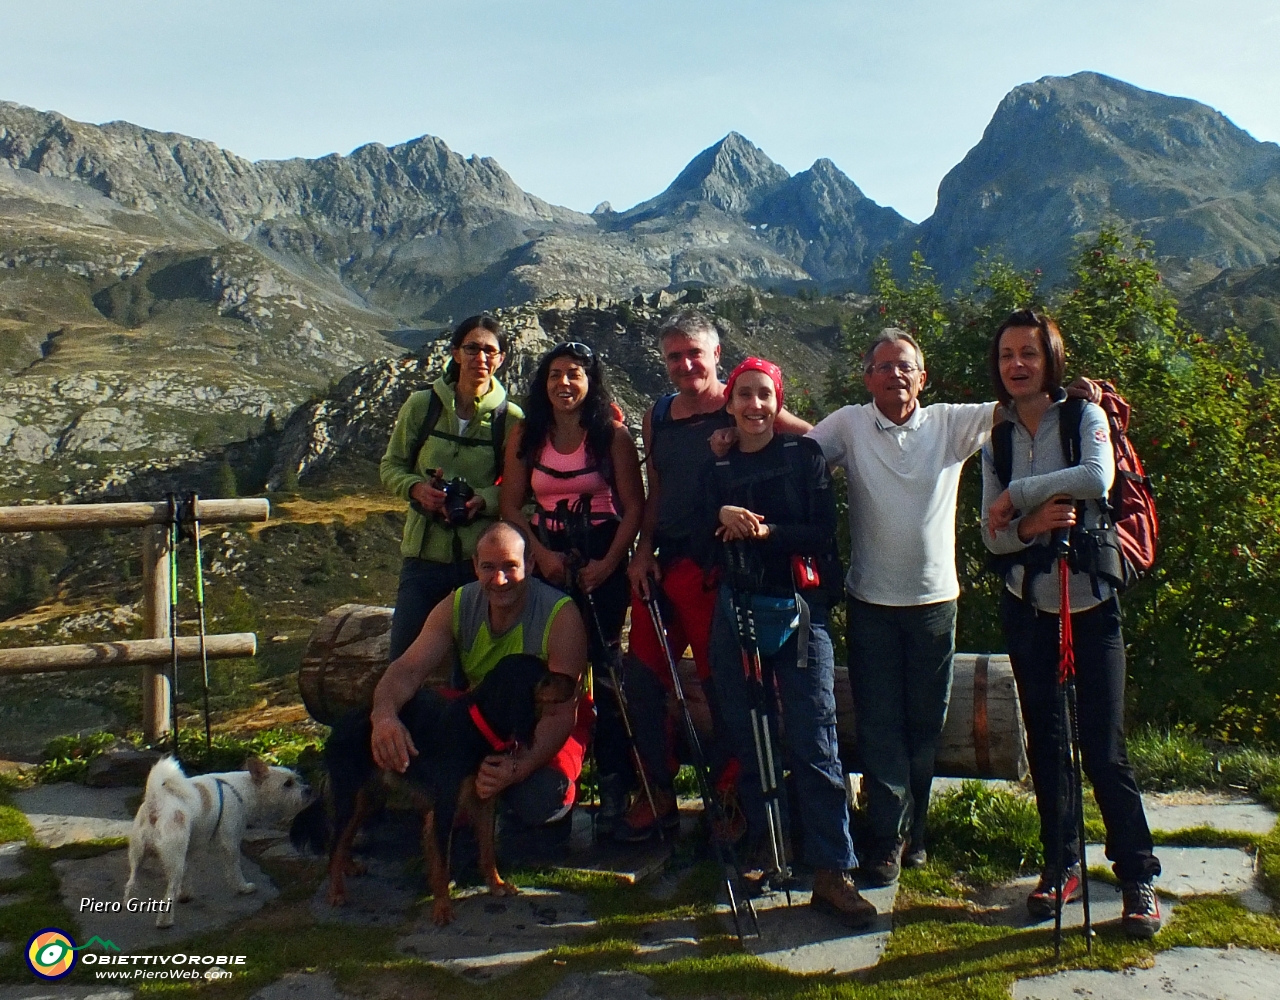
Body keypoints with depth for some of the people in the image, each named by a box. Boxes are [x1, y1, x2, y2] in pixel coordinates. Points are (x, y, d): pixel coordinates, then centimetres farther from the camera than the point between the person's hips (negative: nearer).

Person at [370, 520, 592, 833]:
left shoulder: (561, 616, -24)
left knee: (539, 802, -33)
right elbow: (407, 669, -20)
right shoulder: (457, 606, -10)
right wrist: (384, 714, -44)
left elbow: (560, 715, -25)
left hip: (544, 727, -3)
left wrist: (520, 768, -44)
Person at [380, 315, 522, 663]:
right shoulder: (421, 405, 0)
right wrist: (416, 488, -12)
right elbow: (391, 467, 8)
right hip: (424, 553, 1)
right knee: (404, 655, 5)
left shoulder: (510, 418, -3)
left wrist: (486, 499, -17)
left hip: (482, 556, -1)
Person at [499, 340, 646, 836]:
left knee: (603, 670, -2)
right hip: (547, 563, 3)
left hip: (601, 564, -2)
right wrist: (542, 554, -8)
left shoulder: (613, 435, -1)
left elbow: (634, 506, -3)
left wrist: (609, 563, -12)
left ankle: (614, 785, 5)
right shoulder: (525, 436, 6)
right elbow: (511, 505, 6)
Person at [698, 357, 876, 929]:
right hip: (735, 612, 3)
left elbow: (822, 534, -4)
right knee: (747, 740, 8)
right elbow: (702, 552, 7)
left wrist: (766, 531, -18)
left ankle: (832, 873, -4)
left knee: (814, 745, -7)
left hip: (798, 610, -3)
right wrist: (722, 519, -13)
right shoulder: (716, 469, 12)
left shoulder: (804, 454, 4)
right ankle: (762, 851, 22)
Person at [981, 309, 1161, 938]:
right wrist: (1032, 523, -20)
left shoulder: (1084, 415, -4)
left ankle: (1138, 878, 11)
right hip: (1027, 607, 4)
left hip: (1091, 605, -4)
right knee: (1044, 743, 11)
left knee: (1103, 748, -4)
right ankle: (1061, 866, 25)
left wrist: (1017, 493, -19)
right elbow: (991, 533, 0)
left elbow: (1098, 478, -27)